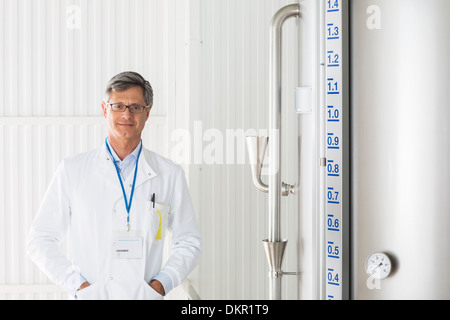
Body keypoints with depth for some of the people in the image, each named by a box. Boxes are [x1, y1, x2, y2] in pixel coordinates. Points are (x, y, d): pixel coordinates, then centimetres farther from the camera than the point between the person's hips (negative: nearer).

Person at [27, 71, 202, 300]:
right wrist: (78, 286, -4)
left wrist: (160, 285, 0)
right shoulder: (72, 170, 6)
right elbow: (40, 240, 6)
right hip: (90, 297, 0)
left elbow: (188, 243, 14)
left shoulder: (170, 175, 9)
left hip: (147, 297, 0)